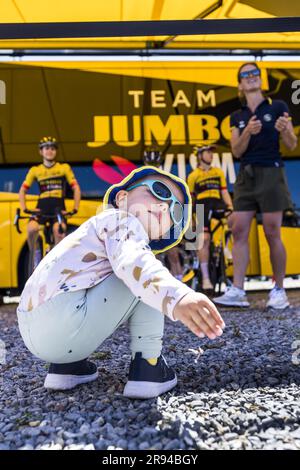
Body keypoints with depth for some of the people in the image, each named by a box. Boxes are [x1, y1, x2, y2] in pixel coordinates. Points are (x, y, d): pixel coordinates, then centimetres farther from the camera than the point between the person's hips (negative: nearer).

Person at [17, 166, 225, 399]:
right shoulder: (121, 220, -2)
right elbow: (133, 262, -25)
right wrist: (177, 298, -40)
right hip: (62, 328, -10)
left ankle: (66, 366, 18)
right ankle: (147, 366, -3)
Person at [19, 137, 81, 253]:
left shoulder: (64, 168, 6)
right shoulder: (35, 170, 9)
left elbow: (76, 188, 5)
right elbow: (22, 191, 12)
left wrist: (75, 209, -6)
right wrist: (24, 208, -3)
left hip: (59, 208, -1)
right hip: (41, 209, 1)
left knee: (58, 229, -31)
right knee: (31, 228, -27)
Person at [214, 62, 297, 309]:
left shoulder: (277, 106, 4)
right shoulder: (237, 116, 14)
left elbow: (292, 145, 1)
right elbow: (236, 151, 3)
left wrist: (285, 129, -20)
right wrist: (248, 132, -15)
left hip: (271, 173, -4)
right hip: (246, 175, 4)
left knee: (272, 234, -5)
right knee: (239, 231, -4)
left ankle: (279, 291, 8)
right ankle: (237, 291, -2)